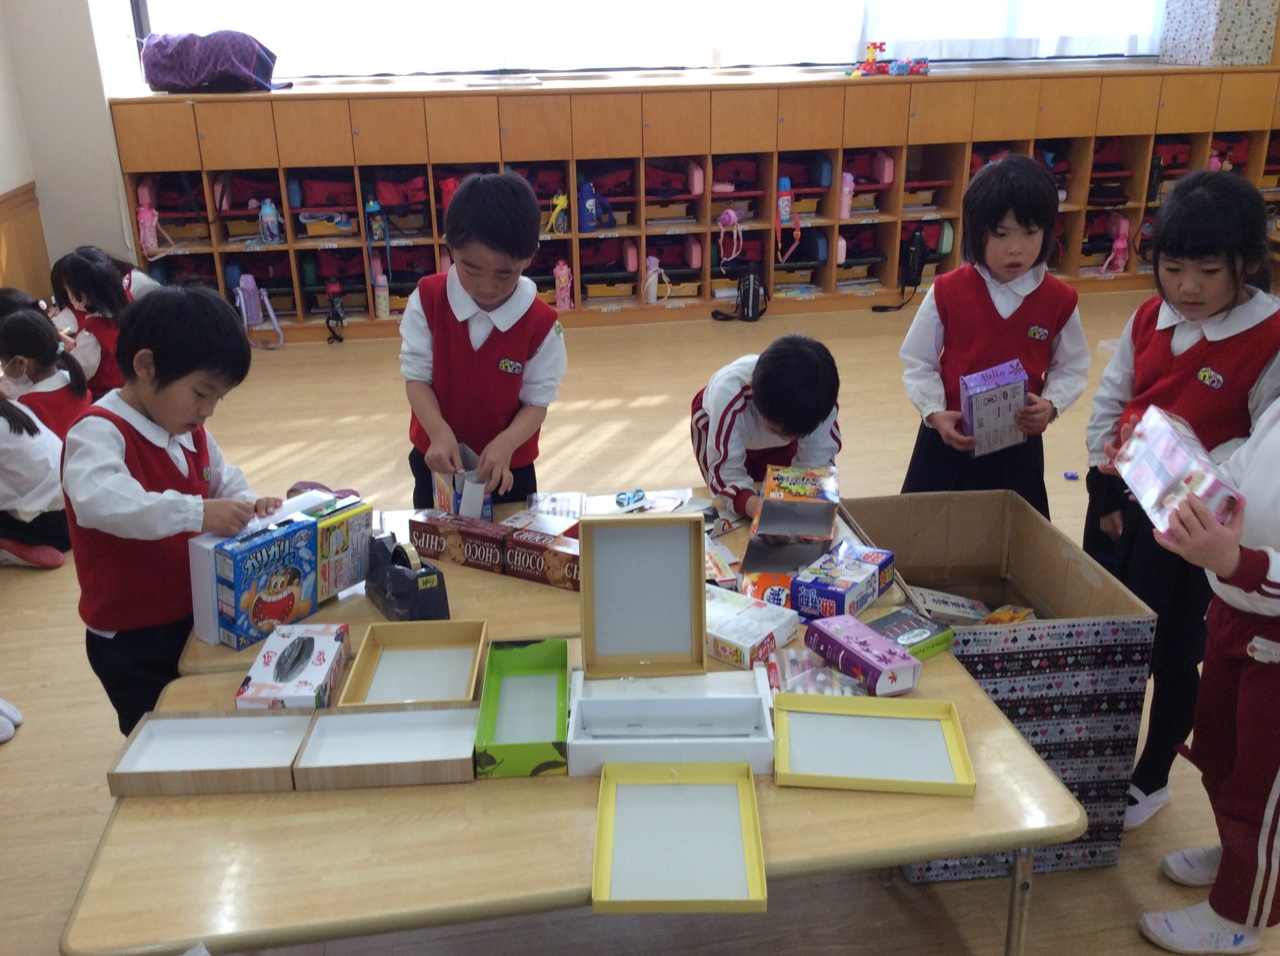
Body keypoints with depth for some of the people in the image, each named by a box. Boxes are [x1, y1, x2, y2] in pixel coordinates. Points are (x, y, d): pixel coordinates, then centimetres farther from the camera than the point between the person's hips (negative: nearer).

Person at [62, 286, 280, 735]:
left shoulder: (191, 435, 4)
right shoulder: (99, 433, -23)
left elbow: (224, 483, 17)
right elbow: (96, 501, -42)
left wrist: (248, 505, -6)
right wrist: (195, 512, -50)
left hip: (198, 621, 8)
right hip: (134, 644, -8)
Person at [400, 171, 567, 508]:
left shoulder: (542, 324, -18)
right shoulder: (428, 300, -14)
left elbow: (537, 402, -14)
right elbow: (416, 377, -11)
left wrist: (506, 444, -33)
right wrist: (439, 432, -29)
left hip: (507, 468, -1)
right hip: (437, 461, 2)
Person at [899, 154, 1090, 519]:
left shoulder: (1059, 300, -5)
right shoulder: (947, 292, -9)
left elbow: (1072, 367, 4)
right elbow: (918, 363, -4)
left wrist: (1051, 404, -15)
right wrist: (935, 413, -18)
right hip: (949, 441, -1)